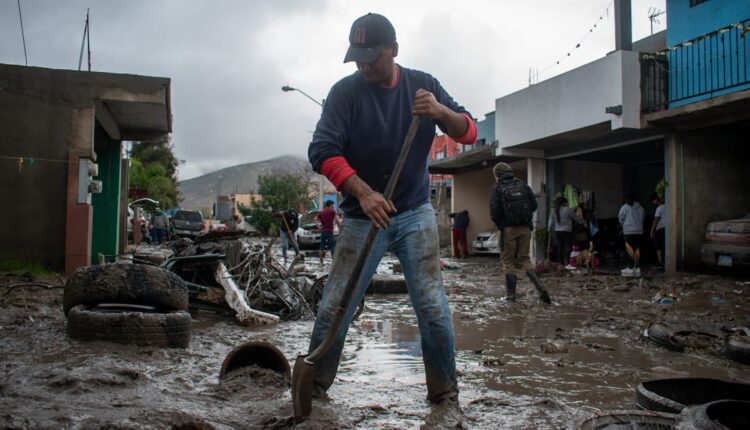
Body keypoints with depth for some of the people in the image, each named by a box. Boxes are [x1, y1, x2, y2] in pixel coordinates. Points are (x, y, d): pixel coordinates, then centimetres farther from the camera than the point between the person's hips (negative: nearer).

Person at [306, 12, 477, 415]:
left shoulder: (422, 84, 2)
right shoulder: (345, 91, -6)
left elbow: (469, 132, 1)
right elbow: (322, 151, -16)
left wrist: (441, 113, -21)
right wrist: (363, 192, -31)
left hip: (415, 215, 2)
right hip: (362, 217, -1)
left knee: (434, 310, -2)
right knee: (333, 310, -1)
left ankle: (445, 397, 14)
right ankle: (312, 390, 17)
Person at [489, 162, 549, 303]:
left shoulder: (497, 188, -4)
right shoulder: (523, 185, 9)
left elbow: (494, 212, -12)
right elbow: (534, 205, 4)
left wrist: (500, 225, 5)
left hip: (508, 229, -4)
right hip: (525, 228, 4)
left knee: (508, 261, 7)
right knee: (524, 259, 13)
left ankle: (511, 294, 8)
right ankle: (540, 287, -4)